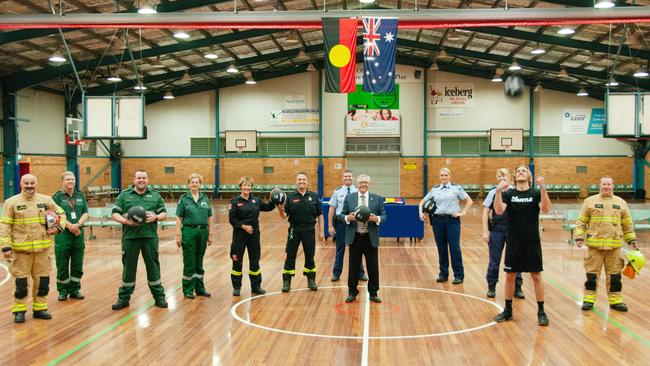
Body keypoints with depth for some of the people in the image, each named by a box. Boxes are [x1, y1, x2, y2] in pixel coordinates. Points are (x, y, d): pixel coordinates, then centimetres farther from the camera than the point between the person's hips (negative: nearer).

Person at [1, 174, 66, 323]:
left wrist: (59, 227, 1)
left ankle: (39, 308, 23)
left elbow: (60, 213, 19)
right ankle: (19, 310, 16)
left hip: (42, 248, 3)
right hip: (21, 249, -3)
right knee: (21, 281, 3)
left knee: (43, 280, 9)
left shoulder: (46, 200, 6)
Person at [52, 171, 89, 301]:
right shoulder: (57, 197, 2)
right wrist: (70, 226, -19)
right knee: (62, 266, 2)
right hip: (63, 235, -3)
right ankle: (63, 290, 12)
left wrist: (77, 225, -13)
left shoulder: (81, 196, 13)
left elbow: (85, 214, 5)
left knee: (78, 265, 7)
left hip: (79, 234, 4)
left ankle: (75, 289, 18)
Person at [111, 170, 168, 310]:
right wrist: (125, 221, -16)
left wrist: (156, 217, -10)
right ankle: (123, 298, 17)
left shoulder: (155, 196, 10)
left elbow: (164, 213, 11)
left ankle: (159, 297, 16)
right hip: (130, 236, -1)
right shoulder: (124, 195, 6)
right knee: (128, 267, 6)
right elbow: (115, 214, 2)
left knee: (153, 266, 6)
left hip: (150, 236, 1)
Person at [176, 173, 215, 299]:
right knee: (189, 263, 2)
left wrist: (211, 233, 4)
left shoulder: (205, 199, 8)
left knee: (199, 262, 12)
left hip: (203, 232, 3)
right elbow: (179, 218, -4)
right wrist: (178, 235, -9)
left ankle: (199, 288, 21)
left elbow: (210, 218, 9)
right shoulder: (183, 199, -1)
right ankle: (188, 290, 11)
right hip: (189, 232, -3)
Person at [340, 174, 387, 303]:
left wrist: (377, 219, -20)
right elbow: (342, 215, 4)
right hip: (354, 237, 0)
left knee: (373, 267, 6)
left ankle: (373, 293, 18)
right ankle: (352, 293, 20)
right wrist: (348, 217, -18)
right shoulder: (349, 198, 4)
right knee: (353, 266, 7)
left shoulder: (378, 198, 3)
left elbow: (384, 216, 2)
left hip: (371, 238, 0)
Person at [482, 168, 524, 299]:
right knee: (494, 260, 8)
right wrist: (485, 231, -2)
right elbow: (486, 212, 3)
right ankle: (491, 287, 22)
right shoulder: (493, 193, 1)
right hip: (497, 229, 1)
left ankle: (517, 287, 19)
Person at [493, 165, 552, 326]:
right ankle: (508, 310, 19)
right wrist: (498, 190, -27)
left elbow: (546, 209, -18)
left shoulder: (536, 193, 0)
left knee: (536, 276, 3)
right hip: (513, 242, 1)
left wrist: (543, 188, -28)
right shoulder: (508, 194, 2)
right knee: (510, 275, 7)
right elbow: (499, 210, -15)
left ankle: (541, 311, 13)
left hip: (532, 241, -1)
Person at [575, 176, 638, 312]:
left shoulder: (621, 203, 9)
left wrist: (632, 240, 11)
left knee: (615, 274, 7)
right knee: (592, 273, 2)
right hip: (595, 244, -2)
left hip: (614, 245, 2)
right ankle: (589, 299, 11)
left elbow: (627, 224, 15)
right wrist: (579, 237, -7)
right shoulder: (590, 201, 2)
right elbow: (581, 221, 2)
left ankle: (615, 300, 16)